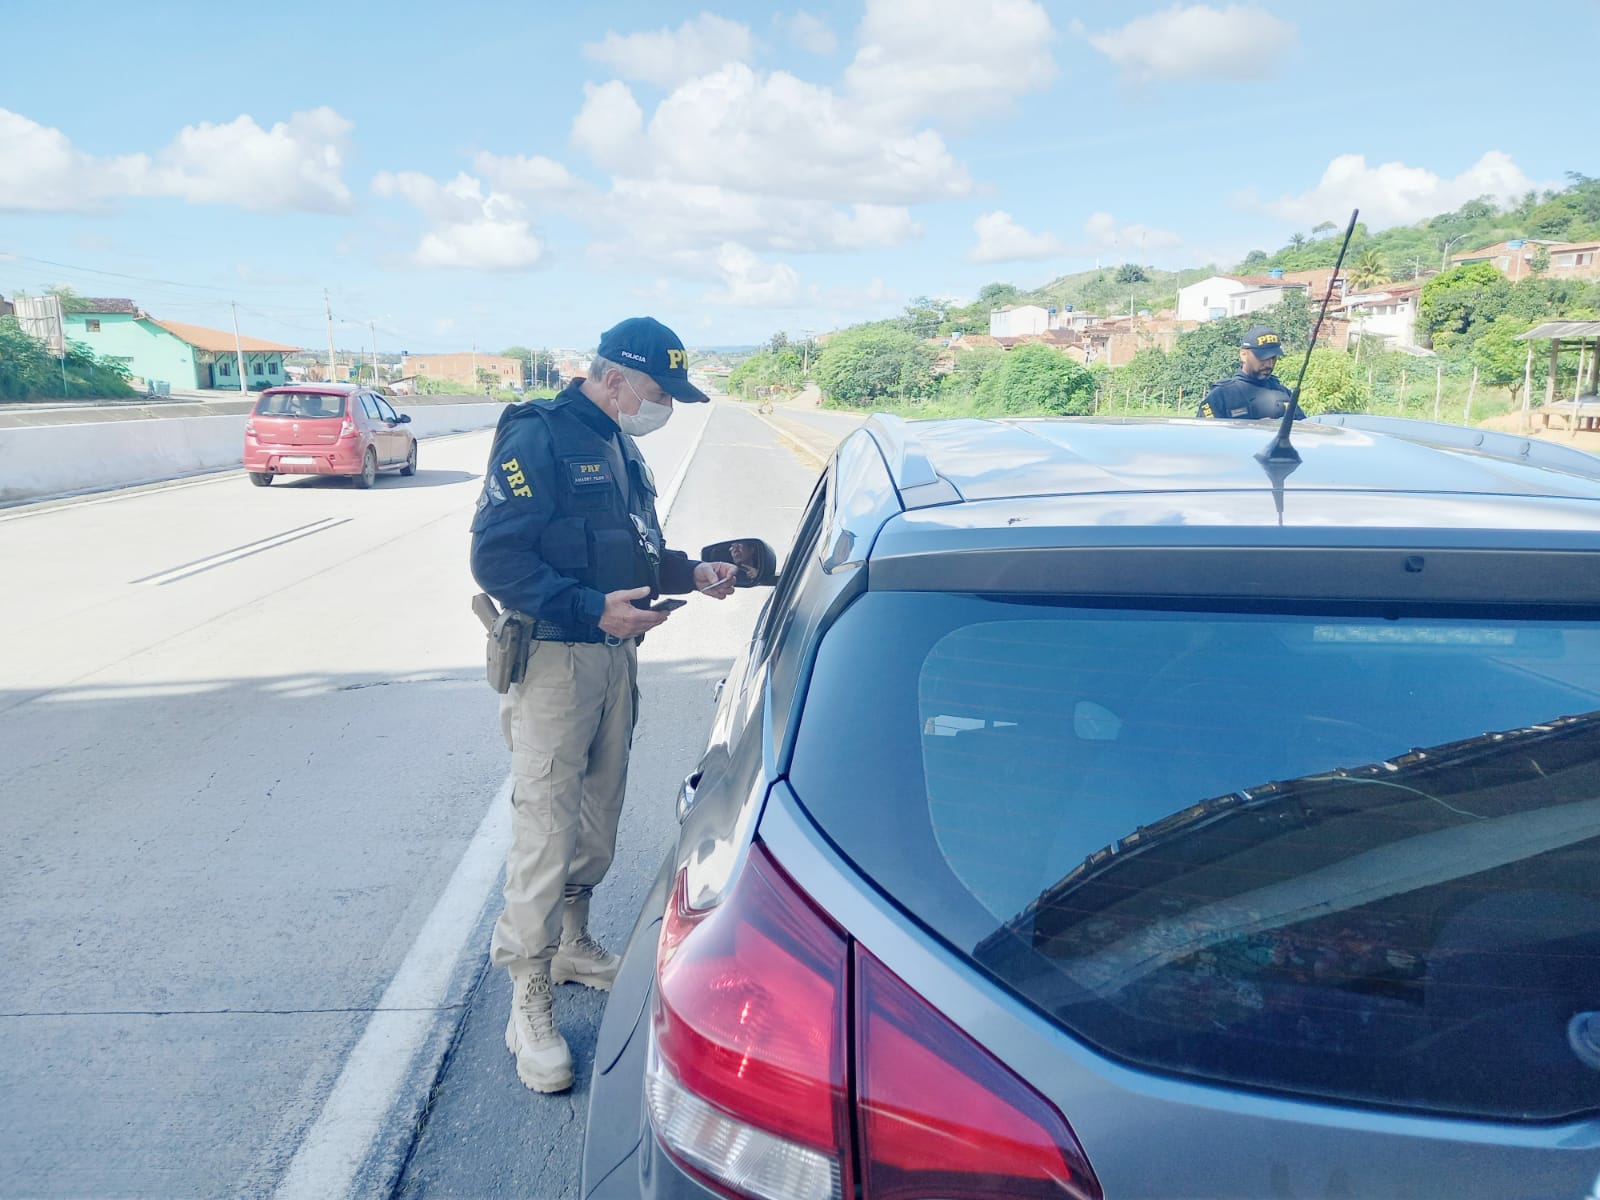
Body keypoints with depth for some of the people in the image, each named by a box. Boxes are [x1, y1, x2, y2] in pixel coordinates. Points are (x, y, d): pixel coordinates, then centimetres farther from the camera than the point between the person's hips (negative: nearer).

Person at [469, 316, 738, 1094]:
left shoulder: (620, 448, 14)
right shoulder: (536, 439, -14)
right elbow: (495, 558, -20)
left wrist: (691, 573, 7)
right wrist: (591, 607, -27)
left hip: (615, 652, 9)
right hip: (554, 658, -9)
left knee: (598, 816, 18)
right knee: (546, 830, -6)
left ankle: (572, 947, 37)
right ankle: (529, 1006, 5)